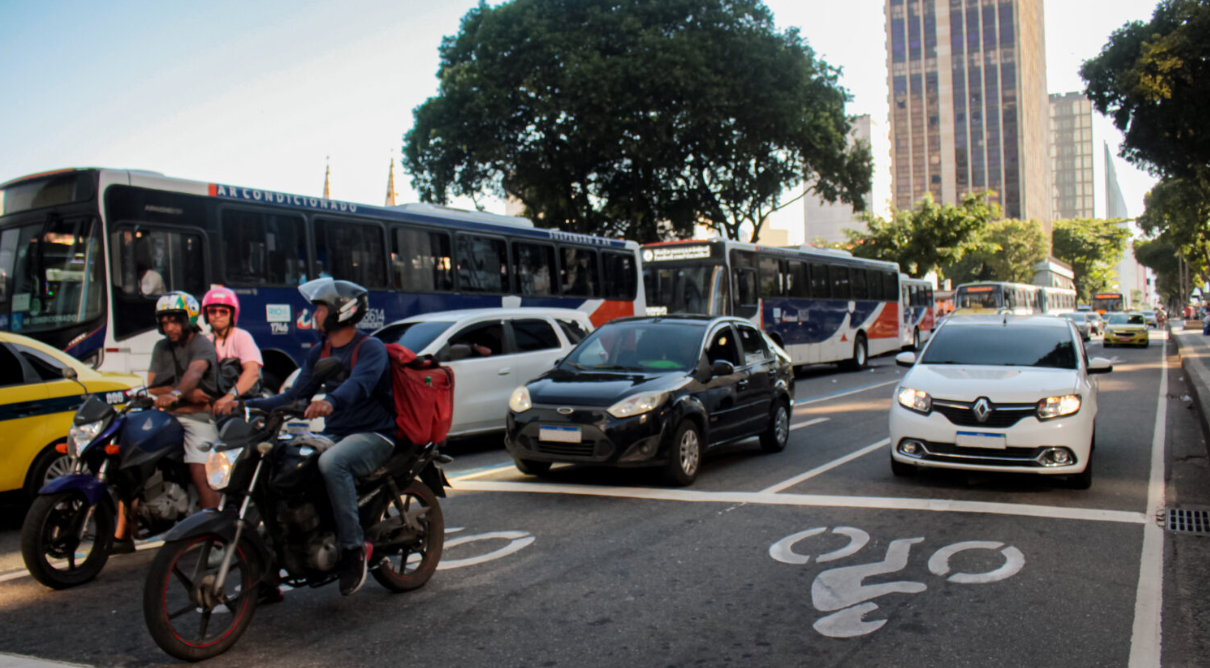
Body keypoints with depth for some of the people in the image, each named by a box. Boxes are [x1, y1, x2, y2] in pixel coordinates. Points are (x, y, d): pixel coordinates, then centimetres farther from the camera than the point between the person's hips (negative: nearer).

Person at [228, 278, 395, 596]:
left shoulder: (370, 348, -10)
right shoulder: (319, 353, 16)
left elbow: (359, 383, -31)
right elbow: (296, 395, 14)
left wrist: (331, 401, -52)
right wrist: (248, 405, 2)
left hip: (373, 435, -8)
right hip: (334, 435, 8)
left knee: (331, 463, -37)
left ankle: (354, 547, -27)